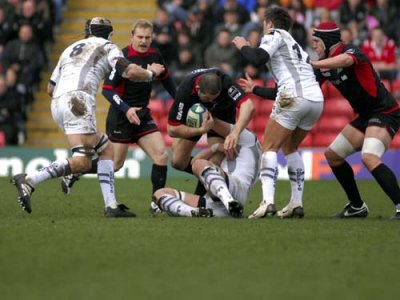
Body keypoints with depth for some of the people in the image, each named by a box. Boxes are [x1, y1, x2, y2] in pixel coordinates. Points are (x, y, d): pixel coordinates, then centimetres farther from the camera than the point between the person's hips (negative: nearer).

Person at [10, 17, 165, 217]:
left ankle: (111, 206, 5)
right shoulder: (106, 46, 15)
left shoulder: (71, 49, 32)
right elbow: (130, 72, 0)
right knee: (82, 162, -17)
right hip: (77, 101, -8)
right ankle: (28, 180, -28)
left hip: (57, 104, 8)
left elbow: (50, 89, 29)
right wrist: (152, 72, 19)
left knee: (106, 149, 15)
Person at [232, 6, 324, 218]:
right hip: (316, 99, 7)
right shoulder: (295, 46, 32)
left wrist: (243, 46, 10)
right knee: (290, 147, 23)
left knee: (269, 147, -1)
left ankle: (268, 201, -17)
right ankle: (296, 203, 15)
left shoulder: (275, 35, 10)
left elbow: (258, 58, -9)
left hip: (294, 96, -7)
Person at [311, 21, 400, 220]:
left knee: (369, 158, -30)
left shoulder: (351, 52, -17)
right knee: (332, 155, 13)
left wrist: (311, 64, -48)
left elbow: (345, 60, -41)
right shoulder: (324, 65, 9)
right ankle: (357, 207, 22)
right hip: (366, 116, 10)